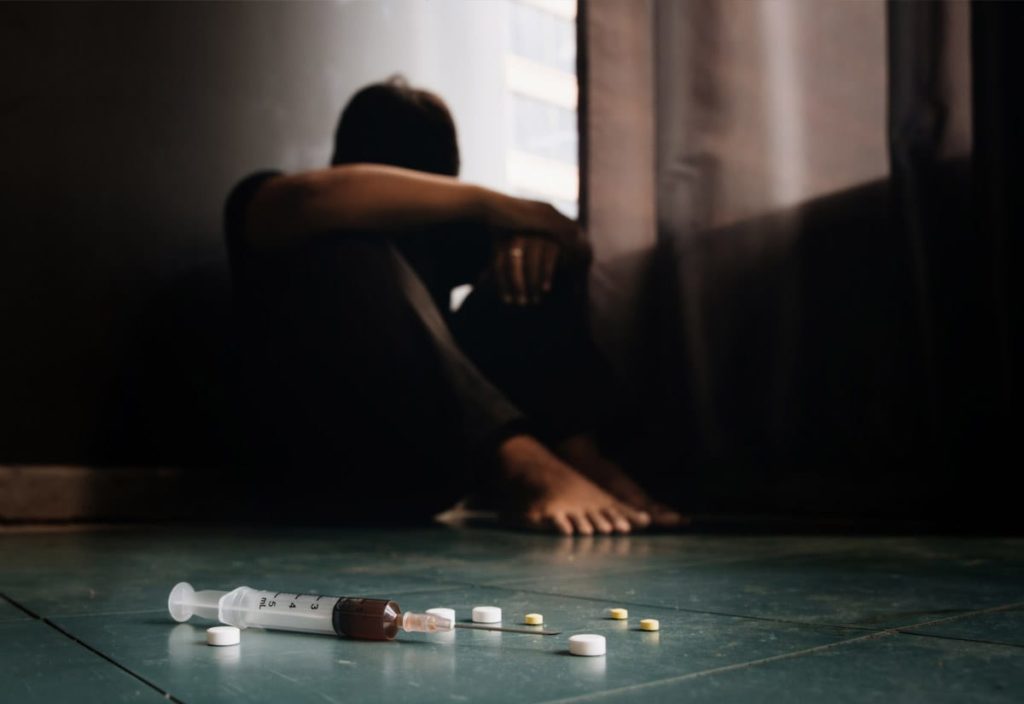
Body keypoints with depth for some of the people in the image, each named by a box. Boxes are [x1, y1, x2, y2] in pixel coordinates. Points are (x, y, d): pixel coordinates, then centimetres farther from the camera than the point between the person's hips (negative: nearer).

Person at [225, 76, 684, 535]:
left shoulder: (431, 228, 13)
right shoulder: (260, 203, -1)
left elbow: (574, 245, 8)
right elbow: (311, 199, -26)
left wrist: (533, 231, -16)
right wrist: (488, 204, -25)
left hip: (433, 463, 5)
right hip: (331, 468, -4)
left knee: (533, 264, -3)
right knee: (348, 258, -27)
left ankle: (574, 453, -24)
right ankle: (516, 460, -41)